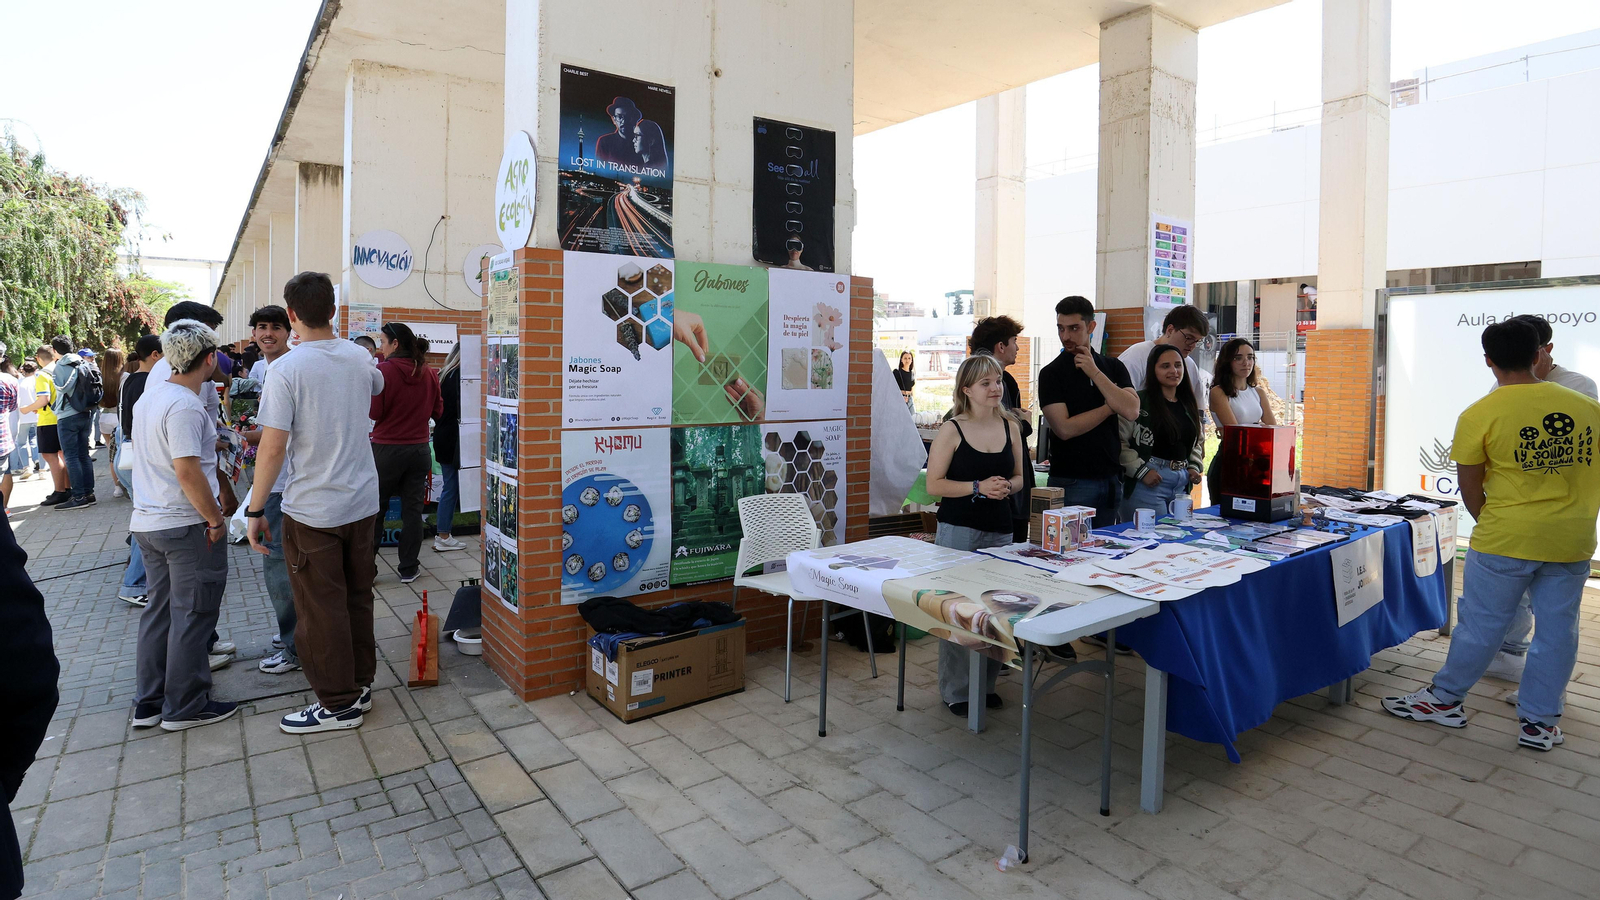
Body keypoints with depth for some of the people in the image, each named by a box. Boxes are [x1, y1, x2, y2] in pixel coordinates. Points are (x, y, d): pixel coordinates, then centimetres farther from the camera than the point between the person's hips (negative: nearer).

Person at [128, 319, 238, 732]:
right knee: (192, 616, 2)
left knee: (160, 609, 18)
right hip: (187, 525, -9)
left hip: (147, 522, 9)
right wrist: (216, 519, -17)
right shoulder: (185, 406, -20)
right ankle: (185, 706, 12)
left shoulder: (149, 396, 10)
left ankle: (149, 702, 26)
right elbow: (187, 470, -25)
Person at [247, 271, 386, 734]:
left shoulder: (286, 370, -15)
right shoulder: (359, 358, 2)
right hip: (363, 503, 6)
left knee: (321, 610, 5)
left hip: (312, 510, -6)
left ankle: (338, 704, 15)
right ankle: (360, 685, 29)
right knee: (358, 598, 16)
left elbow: (273, 448, -17)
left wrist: (255, 509, -8)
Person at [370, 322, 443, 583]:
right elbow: (438, 410, 9)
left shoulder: (383, 370, -13)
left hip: (386, 449, -3)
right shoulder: (428, 373, 0)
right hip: (419, 449, 4)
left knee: (374, 510, 9)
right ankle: (409, 568, 14)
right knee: (412, 510, 9)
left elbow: (374, 412, -12)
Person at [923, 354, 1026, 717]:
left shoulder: (1010, 427, 7)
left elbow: (1018, 477, 16)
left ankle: (986, 683, 28)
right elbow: (934, 485, -9)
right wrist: (978, 487, -18)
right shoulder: (952, 430, -7)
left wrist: (1007, 487, -7)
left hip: (1000, 530, 5)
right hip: (958, 531, -4)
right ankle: (956, 690, 15)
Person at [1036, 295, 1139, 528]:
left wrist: (1095, 372, -12)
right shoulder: (1051, 373, -5)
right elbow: (1065, 428, -16)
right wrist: (1110, 407, -6)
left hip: (1111, 477, 4)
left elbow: (1132, 411, -9)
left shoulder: (1113, 367, 8)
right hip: (1071, 481, -4)